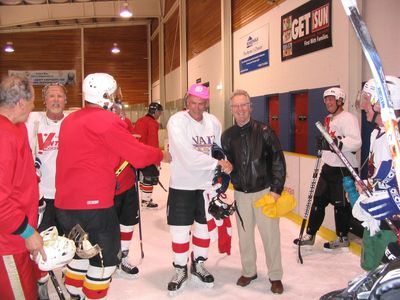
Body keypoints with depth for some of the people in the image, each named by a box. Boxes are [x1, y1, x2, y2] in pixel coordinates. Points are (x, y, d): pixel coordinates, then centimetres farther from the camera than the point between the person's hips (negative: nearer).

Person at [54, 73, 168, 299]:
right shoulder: (108, 120, -13)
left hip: (64, 203, 9)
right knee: (105, 254, 8)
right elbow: (139, 155, -13)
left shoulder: (70, 120, 13)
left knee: (84, 248, 24)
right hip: (93, 203, -8)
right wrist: (161, 155, 6)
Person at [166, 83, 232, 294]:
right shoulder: (177, 121, -16)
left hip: (207, 184, 4)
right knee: (180, 229, 4)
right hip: (182, 184, -4)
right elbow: (188, 156, -25)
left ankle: (198, 264, 36)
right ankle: (180, 270, 24)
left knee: (204, 226, 15)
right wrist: (217, 163, -23)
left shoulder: (214, 122, 0)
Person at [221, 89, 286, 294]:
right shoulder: (228, 136, 3)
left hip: (264, 191, -3)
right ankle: (249, 271, 32)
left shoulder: (263, 131, -9)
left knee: (270, 234, 3)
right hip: (241, 193, 4)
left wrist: (276, 189, -11)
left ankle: (275, 276, 20)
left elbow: (278, 161, -9)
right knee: (244, 234, 13)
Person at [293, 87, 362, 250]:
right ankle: (310, 235, 20)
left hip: (344, 170, -8)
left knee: (341, 204, 5)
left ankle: (342, 238, 22)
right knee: (318, 201, 11)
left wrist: (336, 142, -36)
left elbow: (356, 142, -26)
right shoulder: (329, 119, 15)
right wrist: (322, 143, 9)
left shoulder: (348, 118, -14)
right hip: (328, 167, 9)